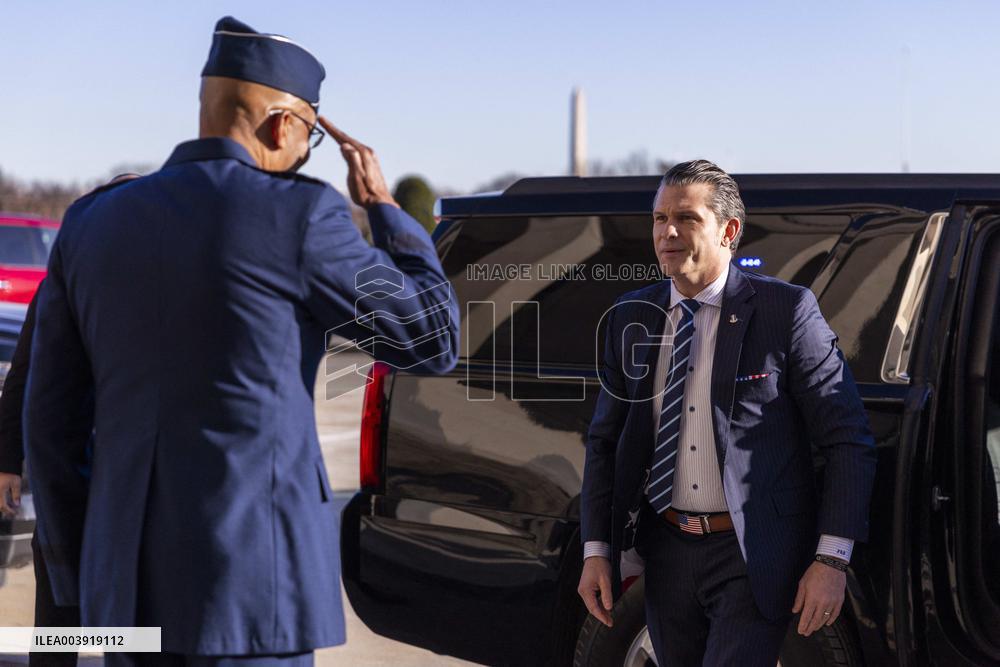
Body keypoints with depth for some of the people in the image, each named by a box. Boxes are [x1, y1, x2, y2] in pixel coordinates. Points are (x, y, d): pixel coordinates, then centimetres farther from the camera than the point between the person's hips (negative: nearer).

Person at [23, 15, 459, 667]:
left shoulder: (91, 223, 7)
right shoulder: (297, 215, -10)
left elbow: (51, 422, 10)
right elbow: (433, 341, 0)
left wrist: (80, 584, 19)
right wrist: (383, 204, 12)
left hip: (132, 587, 6)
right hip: (250, 588, -6)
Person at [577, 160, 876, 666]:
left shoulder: (786, 310, -8)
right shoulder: (631, 319, 6)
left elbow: (848, 440, -7)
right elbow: (605, 440, 12)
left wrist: (832, 560, -13)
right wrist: (596, 550, 4)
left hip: (755, 559, -5)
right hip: (667, 551, 5)